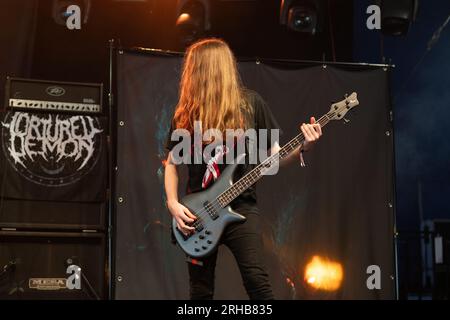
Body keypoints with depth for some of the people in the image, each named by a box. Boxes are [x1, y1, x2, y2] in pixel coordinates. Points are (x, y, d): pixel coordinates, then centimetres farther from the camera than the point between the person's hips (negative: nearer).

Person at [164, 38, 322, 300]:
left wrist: (303, 147, -15)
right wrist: (173, 204, -1)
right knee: (200, 290, 5)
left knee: (257, 281, -16)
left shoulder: (251, 103, 1)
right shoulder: (187, 112, 6)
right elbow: (171, 163, 12)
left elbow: (274, 155, 3)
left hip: (241, 207, -2)